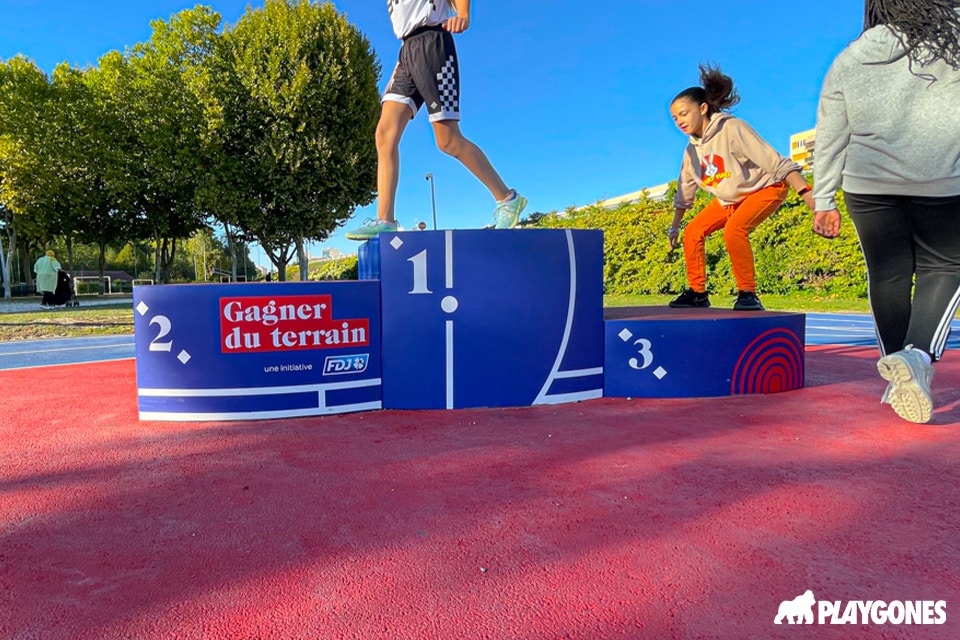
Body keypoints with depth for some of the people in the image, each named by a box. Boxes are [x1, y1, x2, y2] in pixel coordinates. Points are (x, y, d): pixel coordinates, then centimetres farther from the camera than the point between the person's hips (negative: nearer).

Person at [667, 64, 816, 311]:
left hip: (766, 188, -7)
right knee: (692, 232, -4)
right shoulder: (692, 149, -1)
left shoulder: (731, 129, -24)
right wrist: (675, 226, 18)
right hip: (729, 198, 8)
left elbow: (775, 161, -29)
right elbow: (685, 191, 12)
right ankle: (697, 292, 8)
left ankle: (748, 294, -19)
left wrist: (805, 192, -37)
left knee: (733, 230, -31)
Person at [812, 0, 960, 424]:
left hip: (869, 186, 2)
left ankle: (899, 377, 19)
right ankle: (919, 354, -14)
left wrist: (824, 202, 10)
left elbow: (830, 140, 7)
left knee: (887, 275, 10)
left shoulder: (848, 61, 7)